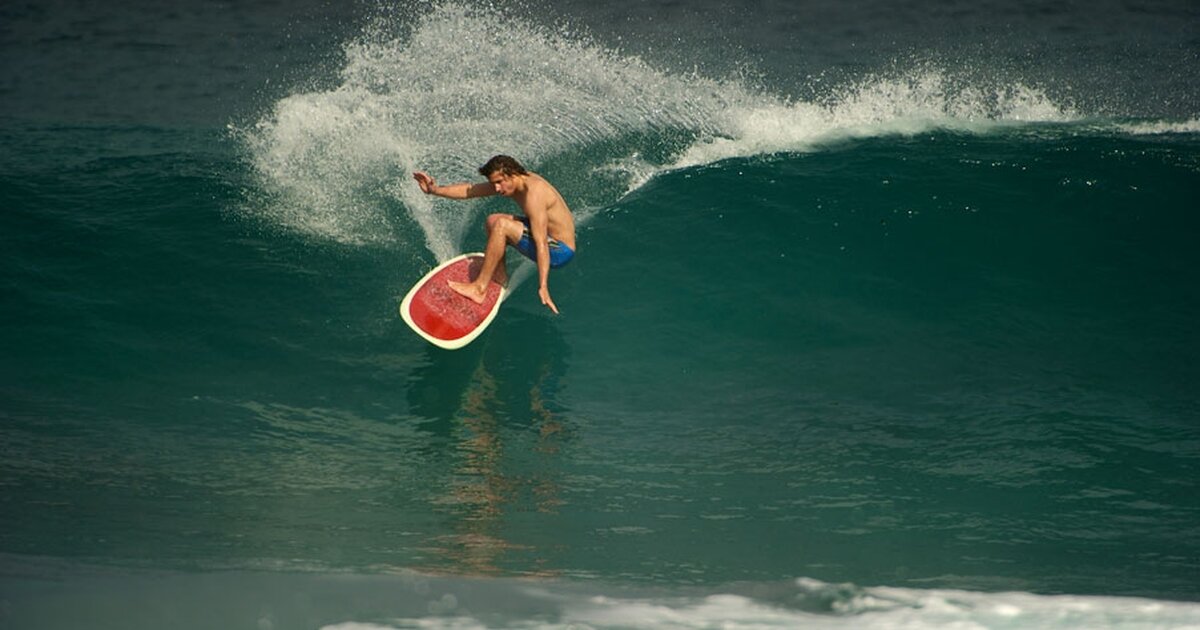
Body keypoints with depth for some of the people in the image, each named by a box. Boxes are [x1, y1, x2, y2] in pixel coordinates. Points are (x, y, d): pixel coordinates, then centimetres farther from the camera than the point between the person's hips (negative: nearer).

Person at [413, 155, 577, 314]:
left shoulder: (533, 194, -27)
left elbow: (541, 244, -32)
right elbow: (470, 190, 8)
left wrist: (543, 287, -36)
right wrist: (436, 190, -4)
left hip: (560, 251, -10)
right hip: (553, 241, 10)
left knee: (501, 225, -24)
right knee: (493, 221, 16)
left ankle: (480, 288, -18)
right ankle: (500, 278, 13)